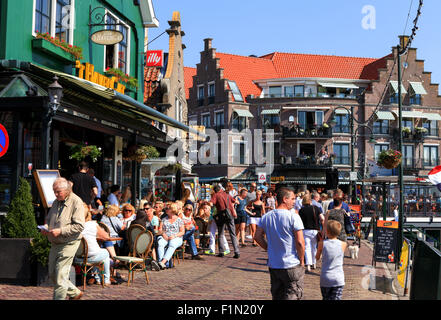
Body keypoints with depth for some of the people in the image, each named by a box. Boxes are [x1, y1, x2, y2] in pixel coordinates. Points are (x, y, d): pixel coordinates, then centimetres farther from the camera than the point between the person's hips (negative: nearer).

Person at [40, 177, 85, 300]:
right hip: (55, 244, 8)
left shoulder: (76, 202, -12)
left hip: (68, 243, -8)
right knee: (52, 274, 13)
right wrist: (45, 228, 1)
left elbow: (79, 226, -18)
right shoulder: (56, 202, 12)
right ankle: (75, 293, 29)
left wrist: (60, 231, -24)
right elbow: (48, 219, 24)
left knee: (60, 276, -5)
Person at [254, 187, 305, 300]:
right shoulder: (293, 217, -14)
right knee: (293, 295, 4)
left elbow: (257, 237, 7)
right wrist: (302, 261, -4)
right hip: (292, 265, -6)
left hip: (273, 265, 6)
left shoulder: (266, 217, 4)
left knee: (277, 296, 18)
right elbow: (300, 242, -15)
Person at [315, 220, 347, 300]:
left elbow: (317, 257, 9)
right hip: (338, 279, 0)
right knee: (336, 298, 0)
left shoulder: (322, 243, -7)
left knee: (326, 298, 14)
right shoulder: (343, 245, -5)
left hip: (325, 279, 0)